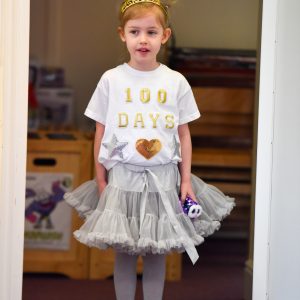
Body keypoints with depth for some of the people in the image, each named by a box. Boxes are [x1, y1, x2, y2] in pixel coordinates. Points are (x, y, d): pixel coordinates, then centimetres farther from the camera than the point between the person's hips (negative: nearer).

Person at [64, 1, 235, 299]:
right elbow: (100, 133, 3)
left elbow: (184, 134, 6)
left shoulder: (176, 82, 0)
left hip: (163, 177, 1)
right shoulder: (111, 79, -2)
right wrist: (100, 179, 0)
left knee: (157, 252, 8)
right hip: (123, 177, -1)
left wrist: (186, 179, 1)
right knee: (124, 252, 6)